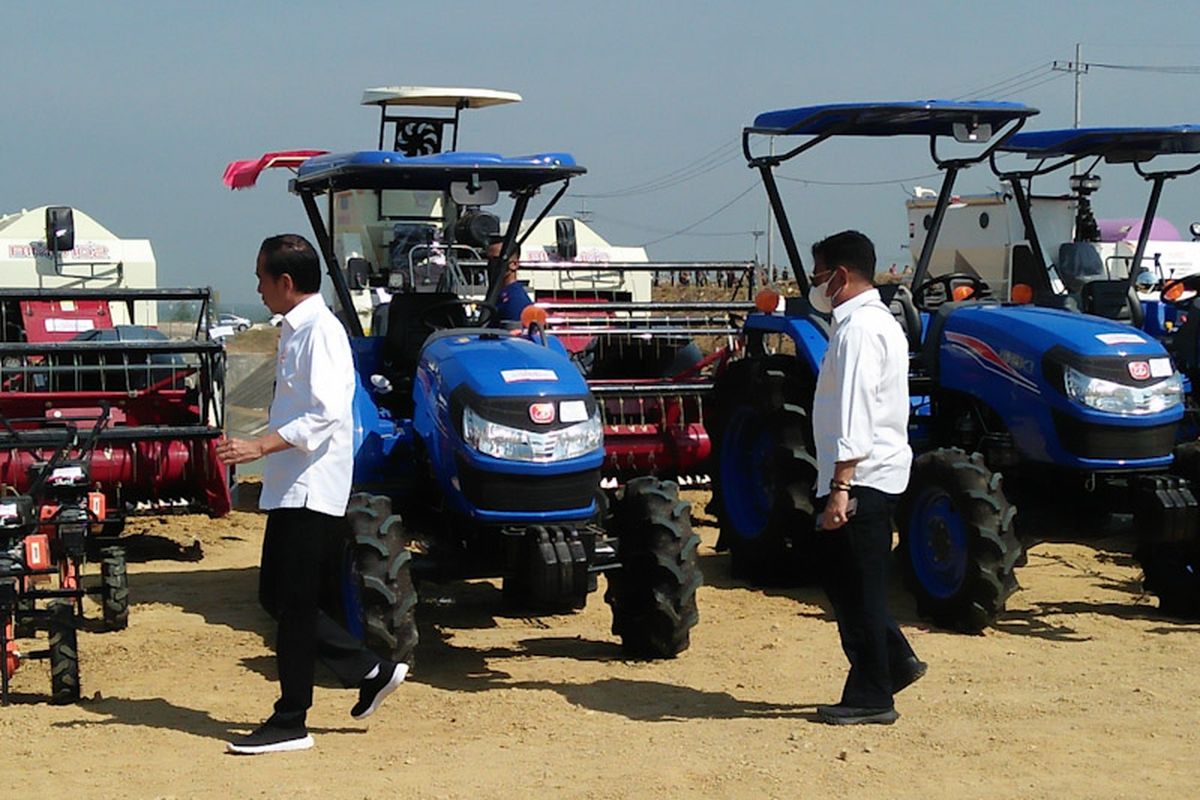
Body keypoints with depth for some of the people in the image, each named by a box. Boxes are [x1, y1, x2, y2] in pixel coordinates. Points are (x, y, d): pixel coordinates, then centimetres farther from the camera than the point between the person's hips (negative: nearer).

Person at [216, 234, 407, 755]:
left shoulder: (320, 332, -15)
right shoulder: (294, 330, 15)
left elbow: (327, 413, -25)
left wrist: (261, 446, -28)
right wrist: (265, 449, 19)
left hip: (311, 491, -10)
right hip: (290, 489, 10)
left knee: (295, 606, -4)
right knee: (276, 598, 12)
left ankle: (290, 724, 4)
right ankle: (370, 672, 19)